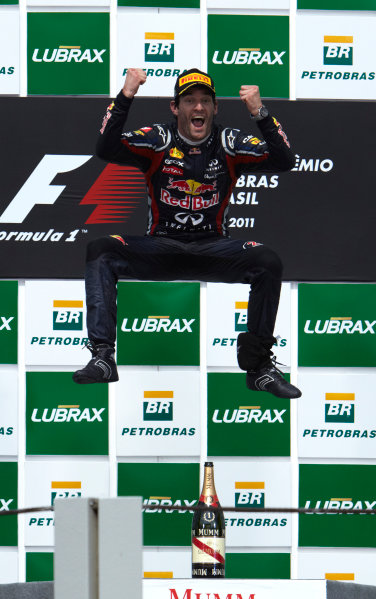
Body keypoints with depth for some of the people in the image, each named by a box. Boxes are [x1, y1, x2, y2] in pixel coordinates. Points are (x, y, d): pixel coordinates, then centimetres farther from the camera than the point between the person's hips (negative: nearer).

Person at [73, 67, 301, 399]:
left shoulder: (229, 143, 0)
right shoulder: (158, 141, -2)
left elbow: (284, 161, -11)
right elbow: (106, 150, -17)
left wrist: (261, 113, -24)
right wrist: (125, 98, -27)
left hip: (214, 247, 0)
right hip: (159, 245, 0)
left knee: (268, 262, -27)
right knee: (99, 252, -24)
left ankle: (259, 366, -20)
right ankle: (102, 357, -25)